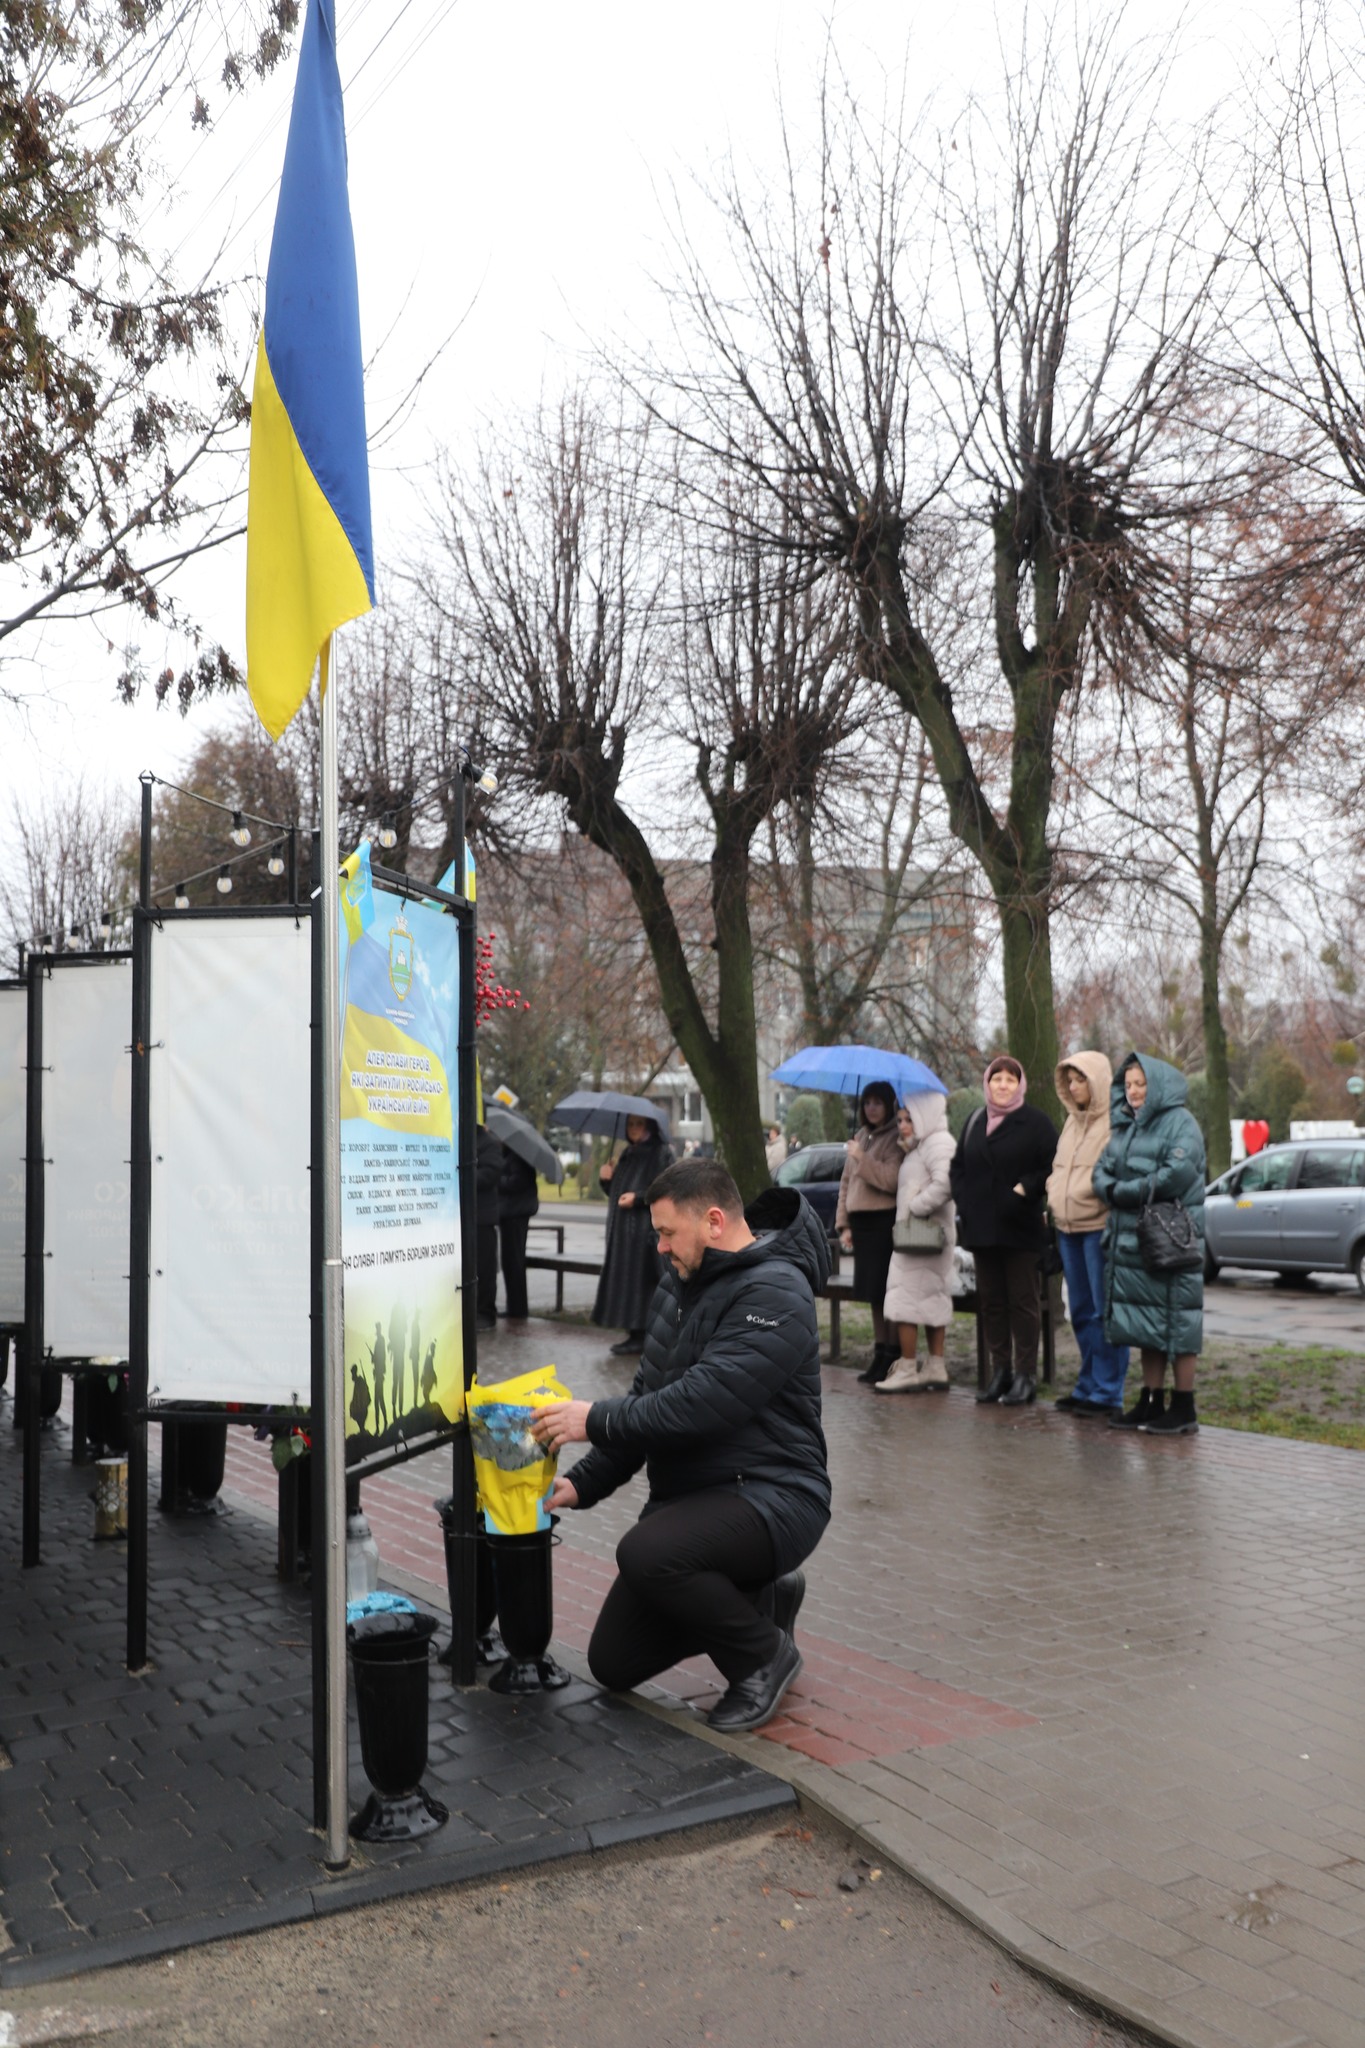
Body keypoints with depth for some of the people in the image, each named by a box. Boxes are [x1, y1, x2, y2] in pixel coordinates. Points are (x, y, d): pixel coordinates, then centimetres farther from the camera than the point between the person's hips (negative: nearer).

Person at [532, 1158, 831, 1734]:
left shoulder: (774, 1293, -19)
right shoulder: (680, 1284, 10)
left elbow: (705, 1403, -29)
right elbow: (649, 1397, 12)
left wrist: (596, 1420, -22)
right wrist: (584, 1483, 2)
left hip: (769, 1497, -9)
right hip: (687, 1495, 9)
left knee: (645, 1553, -35)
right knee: (614, 1664, 6)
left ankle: (765, 1654, -8)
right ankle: (761, 1599, 23)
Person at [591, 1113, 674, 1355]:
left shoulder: (661, 1154, -6)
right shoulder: (628, 1155, 18)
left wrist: (638, 1197, -22)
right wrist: (607, 1179, 2)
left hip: (645, 1228, -8)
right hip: (622, 1228, 8)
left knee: (640, 1280, -8)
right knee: (624, 1280, 7)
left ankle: (640, 1336, -5)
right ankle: (634, 1334, 12)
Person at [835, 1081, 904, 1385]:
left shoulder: (894, 1139, -7)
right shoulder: (860, 1137, 17)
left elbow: (892, 1179, -20)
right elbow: (846, 1182, 18)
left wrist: (861, 1158, -16)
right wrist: (844, 1223, 13)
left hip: (884, 1222, -7)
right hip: (861, 1222, 8)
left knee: (885, 1292, -7)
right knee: (873, 1292, 11)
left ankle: (892, 1357, -1)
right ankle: (880, 1355, 18)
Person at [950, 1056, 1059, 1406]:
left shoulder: (1035, 1122, -3)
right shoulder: (975, 1121, 14)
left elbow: (1053, 1167, -7)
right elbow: (959, 1164, 19)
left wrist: (1026, 1188, -16)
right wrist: (963, 1199, 6)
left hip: (1020, 1227, -6)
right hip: (982, 1226, 6)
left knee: (1023, 1301, -2)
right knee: (990, 1300, 9)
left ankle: (1025, 1374, 3)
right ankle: (1000, 1371, 17)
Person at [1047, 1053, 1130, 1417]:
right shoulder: (1073, 1121, 18)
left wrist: (1115, 1223, -17)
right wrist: (1054, 1196, 13)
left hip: (1099, 1227, -9)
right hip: (1069, 1229, 9)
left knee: (1105, 1312, -4)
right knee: (1081, 1312, 13)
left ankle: (1108, 1394, 2)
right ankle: (1087, 1387, 22)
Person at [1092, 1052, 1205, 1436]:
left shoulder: (1180, 1123, -6)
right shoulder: (1123, 1126, 16)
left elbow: (1178, 1173, -19)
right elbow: (1101, 1172, 12)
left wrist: (1123, 1191, -13)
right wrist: (1114, 1191, -11)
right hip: (1130, 1240, 7)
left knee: (1174, 1321, -3)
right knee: (1144, 1323, 11)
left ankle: (1183, 1409, 4)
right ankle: (1151, 1402, 19)